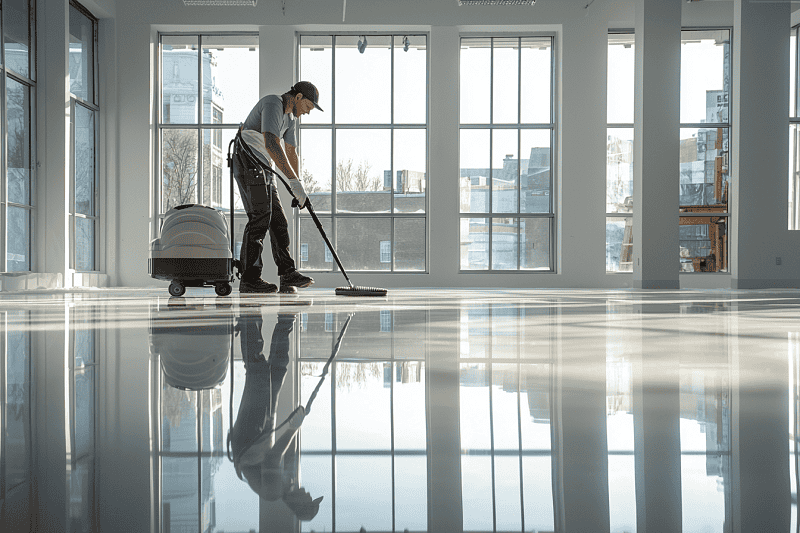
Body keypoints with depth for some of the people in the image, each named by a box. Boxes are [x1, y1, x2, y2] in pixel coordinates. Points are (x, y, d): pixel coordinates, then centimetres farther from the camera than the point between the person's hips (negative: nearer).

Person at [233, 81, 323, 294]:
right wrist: (294, 181, -33)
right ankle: (249, 280, -14)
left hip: (263, 169, 10)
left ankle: (288, 276, 7)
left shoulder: (290, 117, 16)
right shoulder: (272, 104, -16)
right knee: (259, 218, -15)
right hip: (248, 164, -10)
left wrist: (297, 189, 20)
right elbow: (271, 144, -30)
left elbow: (291, 152, 24)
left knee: (278, 221, 5)